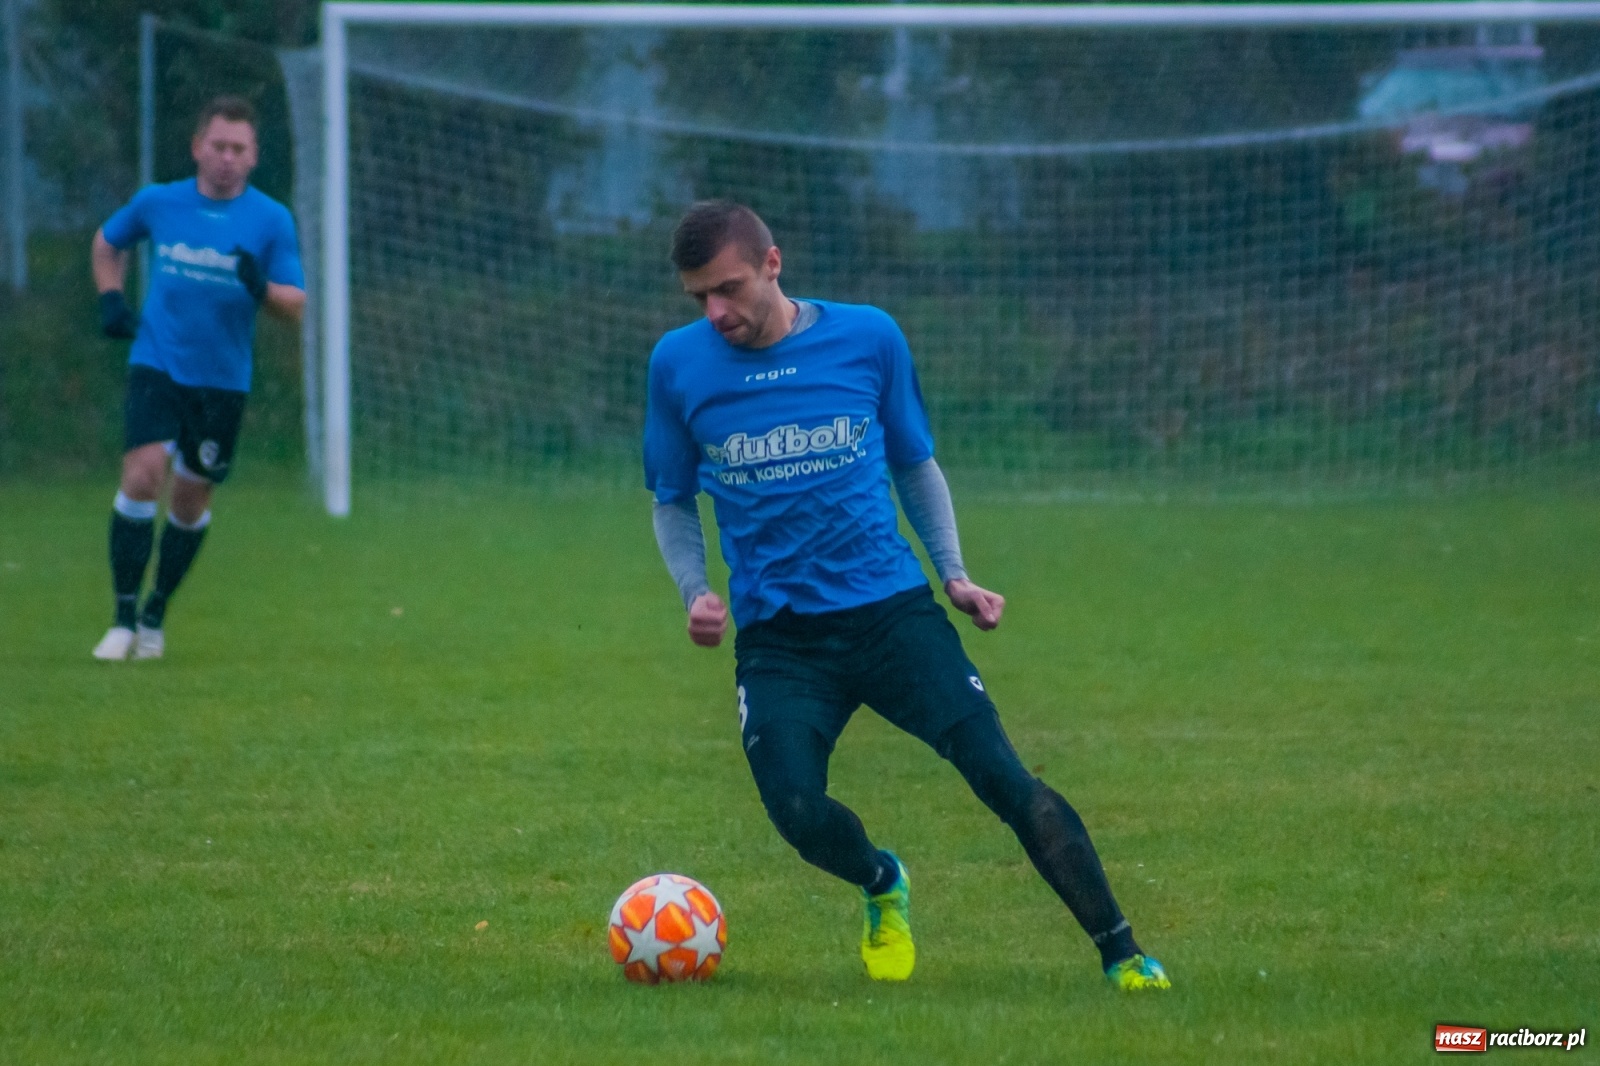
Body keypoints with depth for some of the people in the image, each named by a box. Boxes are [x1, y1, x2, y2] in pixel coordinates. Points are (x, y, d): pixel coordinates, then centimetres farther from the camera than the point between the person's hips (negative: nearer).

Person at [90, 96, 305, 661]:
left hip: (223, 381, 1)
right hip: (156, 365, -1)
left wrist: (261, 288, -25)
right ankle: (124, 617, -10)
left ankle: (156, 614, 27)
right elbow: (107, 243, 22)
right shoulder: (158, 203, 2)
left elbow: (296, 304, -4)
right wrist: (111, 299, 6)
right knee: (143, 476, -18)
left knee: (191, 499, 7)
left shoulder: (271, 220, -2)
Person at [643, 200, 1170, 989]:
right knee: (797, 811, -22)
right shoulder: (679, 364, 2)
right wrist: (695, 591, -3)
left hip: (892, 607, 0)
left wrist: (954, 574, 3)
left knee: (1001, 774, -16)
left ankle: (1120, 952, -7)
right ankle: (881, 886, 14)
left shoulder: (867, 338, 1)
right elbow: (673, 501, 15)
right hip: (776, 636, 0)